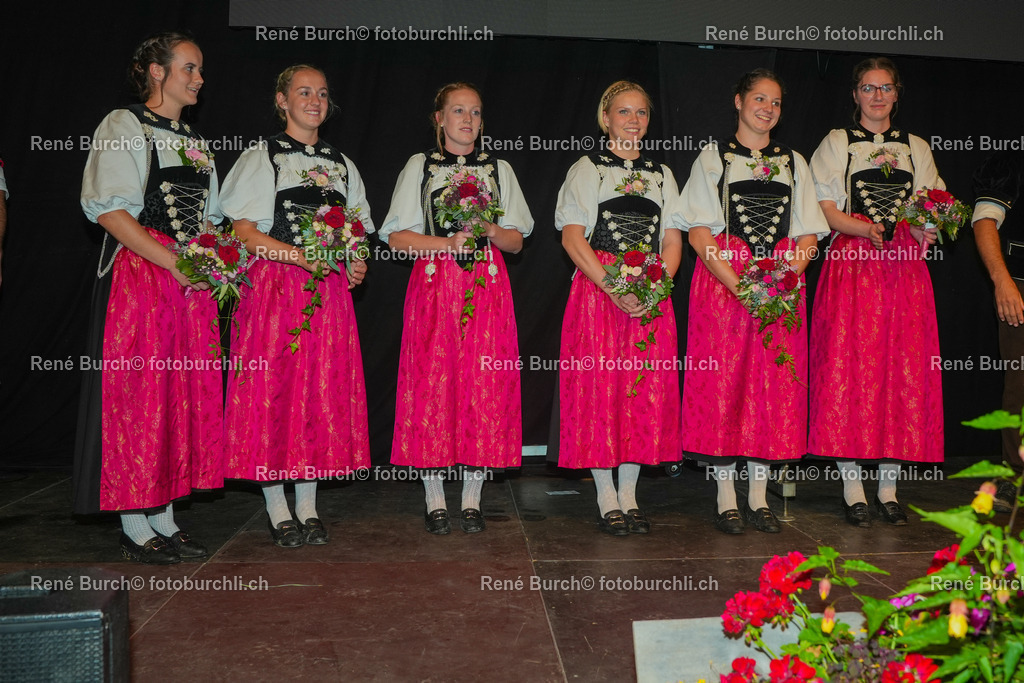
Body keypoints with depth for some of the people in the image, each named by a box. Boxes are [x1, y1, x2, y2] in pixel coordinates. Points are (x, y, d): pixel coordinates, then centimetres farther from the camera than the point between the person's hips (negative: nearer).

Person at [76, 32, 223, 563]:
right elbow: (107, 208, -12)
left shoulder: (196, 141, 20)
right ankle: (134, 527, 6)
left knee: (185, 395, 6)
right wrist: (173, 263, -17)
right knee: (136, 394, -3)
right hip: (138, 274, -7)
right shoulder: (123, 126, -1)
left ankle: (164, 518, 15)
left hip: (192, 280, 7)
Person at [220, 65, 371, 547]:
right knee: (271, 392, -4)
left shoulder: (342, 164, 17)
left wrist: (356, 262, -2)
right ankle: (278, 511, 6)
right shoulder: (261, 159, 4)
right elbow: (244, 232, -4)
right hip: (274, 286, -4)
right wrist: (300, 255, -17)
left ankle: (308, 507, 11)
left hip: (329, 290, 4)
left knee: (323, 393, 2)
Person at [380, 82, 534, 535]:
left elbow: (517, 241, 13)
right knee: (431, 385, -4)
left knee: (486, 386, -3)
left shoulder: (499, 169, 15)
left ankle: (472, 500, 7)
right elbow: (397, 237, 3)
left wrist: (493, 232, -8)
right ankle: (435, 501, 7)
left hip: (488, 287, 1)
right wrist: (447, 243, -11)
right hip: (434, 286, -1)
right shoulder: (420, 167, 11)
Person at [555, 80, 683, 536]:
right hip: (597, 289, -3)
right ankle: (607, 500, 5)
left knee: (646, 391, 1)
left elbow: (673, 241, 11)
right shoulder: (586, 170, 5)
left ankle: (629, 496, 12)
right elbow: (572, 237, -5)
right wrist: (614, 288, -16)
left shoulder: (662, 174, 16)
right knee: (598, 387, -5)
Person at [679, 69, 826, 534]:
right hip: (722, 280, -3)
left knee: (776, 387, 1)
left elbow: (808, 236, 11)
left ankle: (758, 499, 11)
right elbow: (698, 233, -3)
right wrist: (738, 285, -15)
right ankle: (726, 500, 5)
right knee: (721, 384, -5)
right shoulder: (713, 158, 7)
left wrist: (789, 271, -10)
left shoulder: (793, 163, 16)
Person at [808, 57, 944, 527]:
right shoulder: (836, 143, 11)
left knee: (904, 371, -2)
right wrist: (865, 229, -16)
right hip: (851, 266, -3)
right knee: (847, 369, -8)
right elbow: (824, 210, 1)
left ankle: (889, 488, 7)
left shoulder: (916, 148, 19)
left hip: (905, 267, 3)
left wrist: (925, 230, -7)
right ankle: (853, 489, -1)